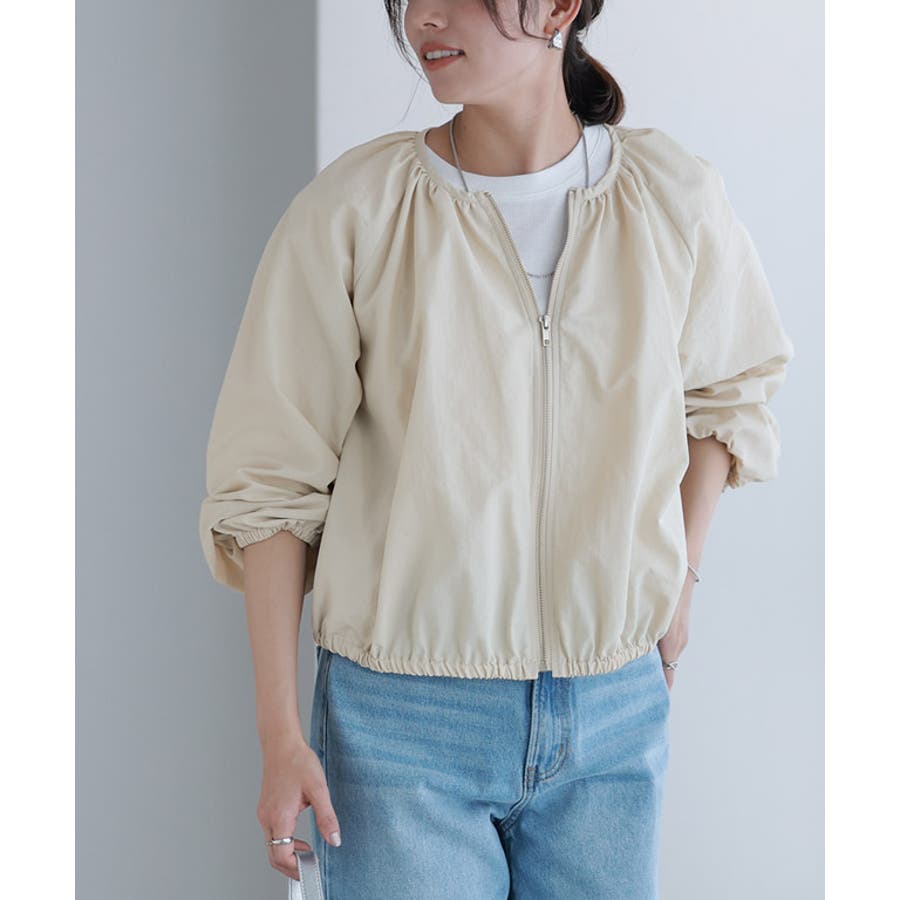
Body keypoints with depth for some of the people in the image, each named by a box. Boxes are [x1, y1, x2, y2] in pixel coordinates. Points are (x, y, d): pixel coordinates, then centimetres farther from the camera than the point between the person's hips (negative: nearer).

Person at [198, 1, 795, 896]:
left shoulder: (674, 198, -2)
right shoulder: (350, 210, -9)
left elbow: (724, 386, 19)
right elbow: (268, 481, -5)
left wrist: (678, 574, 11)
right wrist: (280, 738, -6)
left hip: (614, 713, 3)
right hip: (406, 720, -2)